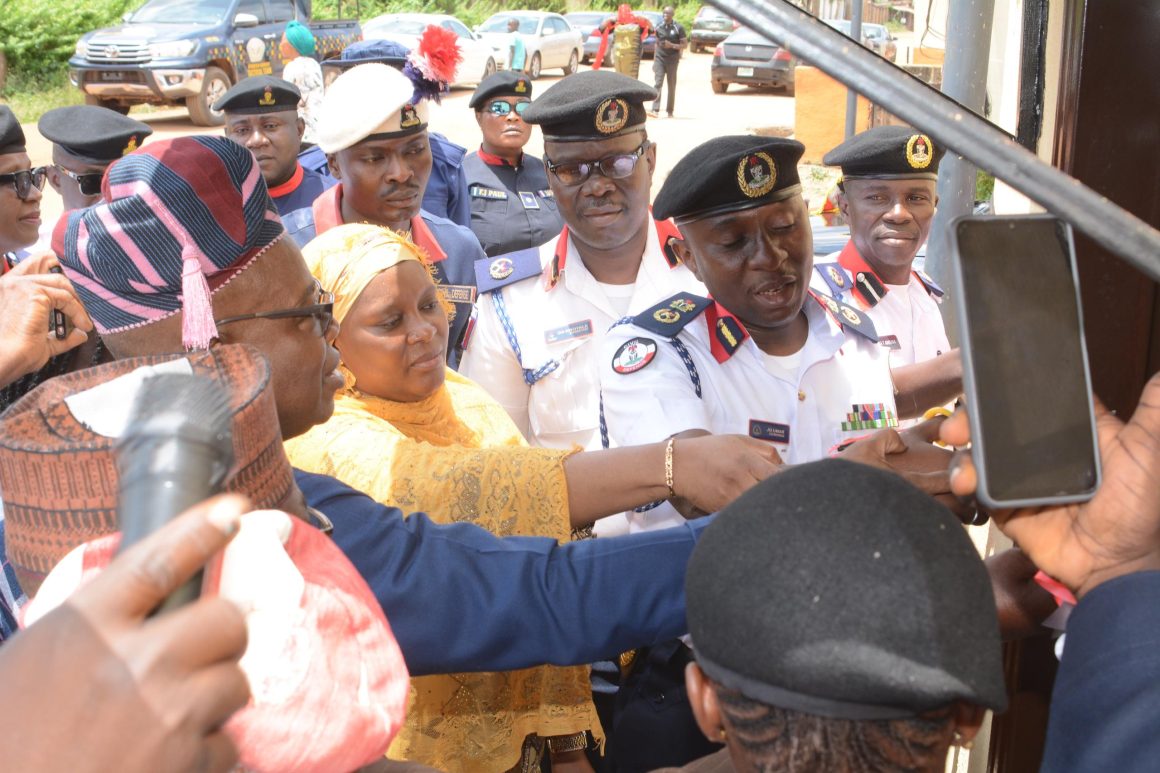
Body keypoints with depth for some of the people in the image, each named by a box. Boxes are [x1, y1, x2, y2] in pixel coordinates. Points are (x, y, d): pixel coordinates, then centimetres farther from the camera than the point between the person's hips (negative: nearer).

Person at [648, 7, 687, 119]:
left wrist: (672, 45, -19)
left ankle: (670, 111, 13)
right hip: (660, 58, 2)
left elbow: (683, 45, -2)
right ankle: (655, 110, -20)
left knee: (672, 86, 5)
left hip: (672, 60, -2)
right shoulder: (659, 27, 8)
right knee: (657, 83, -12)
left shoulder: (678, 28, -2)